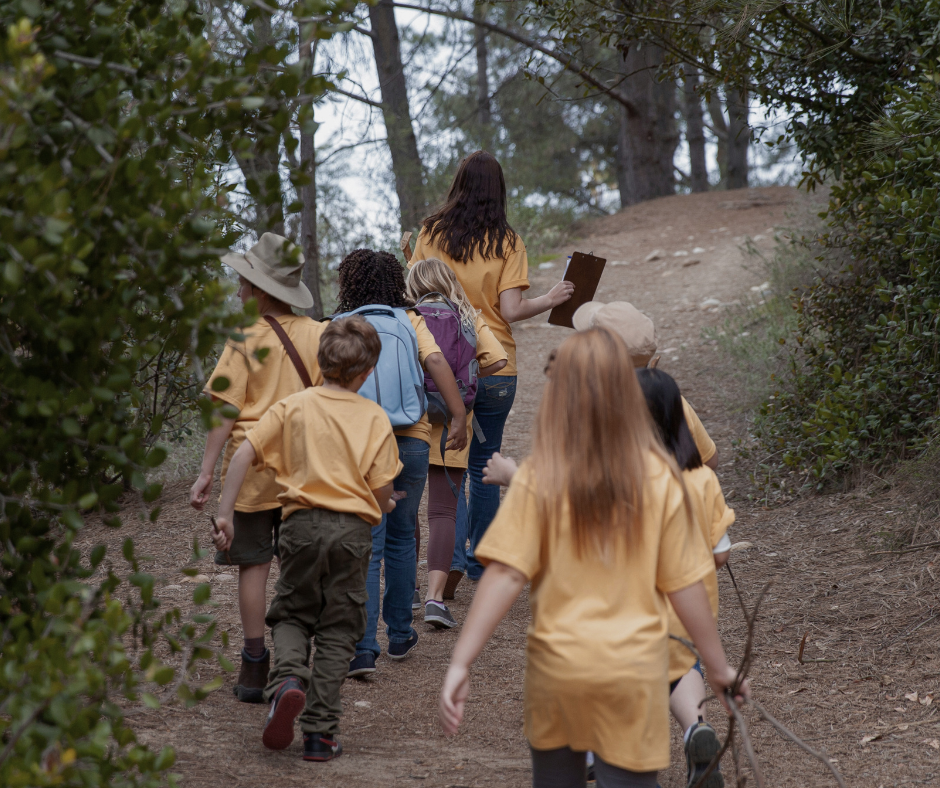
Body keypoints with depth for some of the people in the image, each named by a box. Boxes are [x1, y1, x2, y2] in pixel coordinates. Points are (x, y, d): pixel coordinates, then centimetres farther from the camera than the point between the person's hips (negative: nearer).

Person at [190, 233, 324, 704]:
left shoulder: (245, 339, -8)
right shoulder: (317, 334, 2)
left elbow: (226, 411, -11)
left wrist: (207, 471, -8)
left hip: (252, 461, -3)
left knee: (254, 563, 4)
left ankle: (254, 667, 6)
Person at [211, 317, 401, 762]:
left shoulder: (293, 407, 2)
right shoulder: (375, 418, 0)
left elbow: (244, 454, -4)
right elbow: (382, 489, -2)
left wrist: (225, 514, -1)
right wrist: (378, 513, 21)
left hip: (303, 523, 1)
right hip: (352, 528, -1)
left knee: (292, 612, 18)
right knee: (338, 630, 8)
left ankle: (287, 680, -13)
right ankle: (319, 732, 4)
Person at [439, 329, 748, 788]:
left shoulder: (540, 478, -9)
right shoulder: (659, 478, -6)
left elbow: (505, 575, -14)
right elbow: (685, 585, -2)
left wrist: (460, 664, -12)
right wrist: (718, 665, 9)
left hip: (557, 668, 0)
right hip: (634, 670, 0)